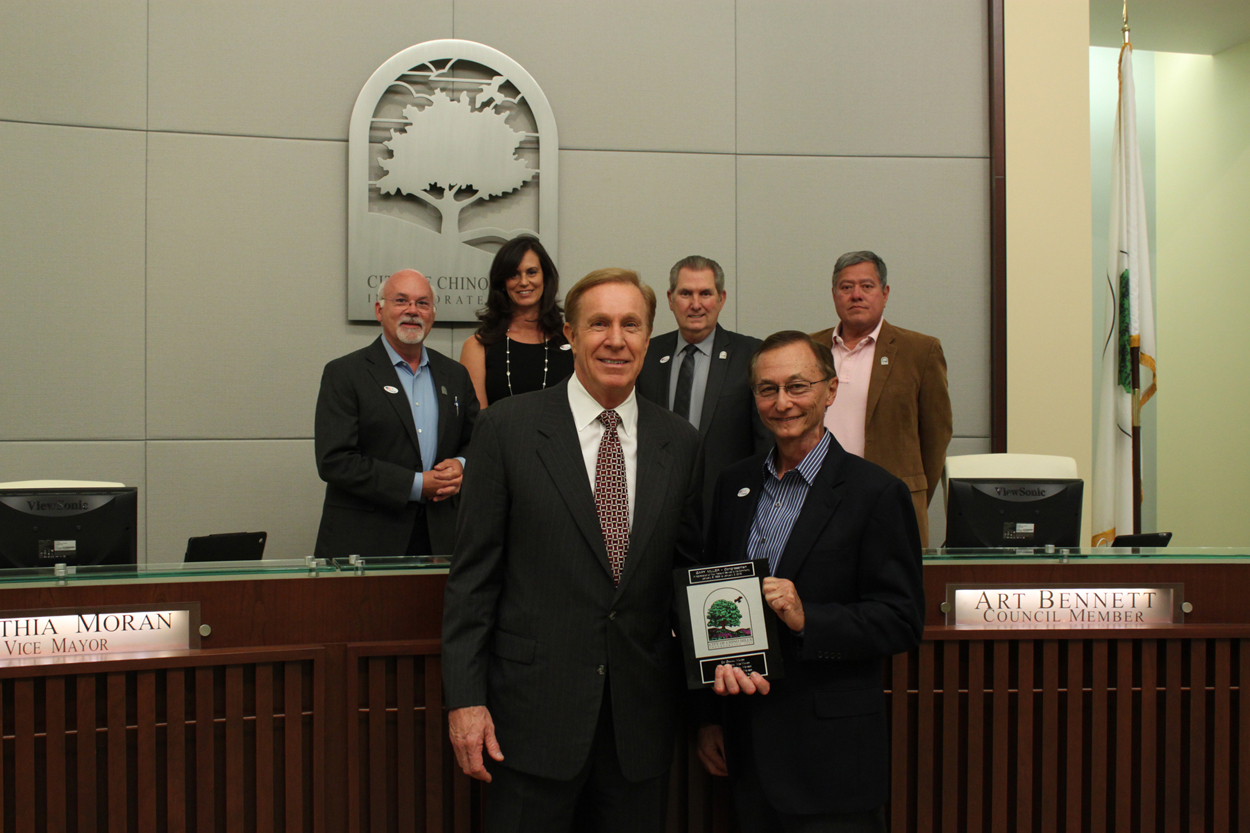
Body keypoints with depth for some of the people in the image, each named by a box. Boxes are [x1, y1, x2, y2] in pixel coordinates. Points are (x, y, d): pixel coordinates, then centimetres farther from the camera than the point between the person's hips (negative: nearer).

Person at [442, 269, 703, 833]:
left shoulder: (680, 443, 6)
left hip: (642, 717, 3)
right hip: (536, 711, -3)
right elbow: (473, 572, -4)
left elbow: (690, 571, 11)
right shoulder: (507, 428, -3)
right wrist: (465, 699, -8)